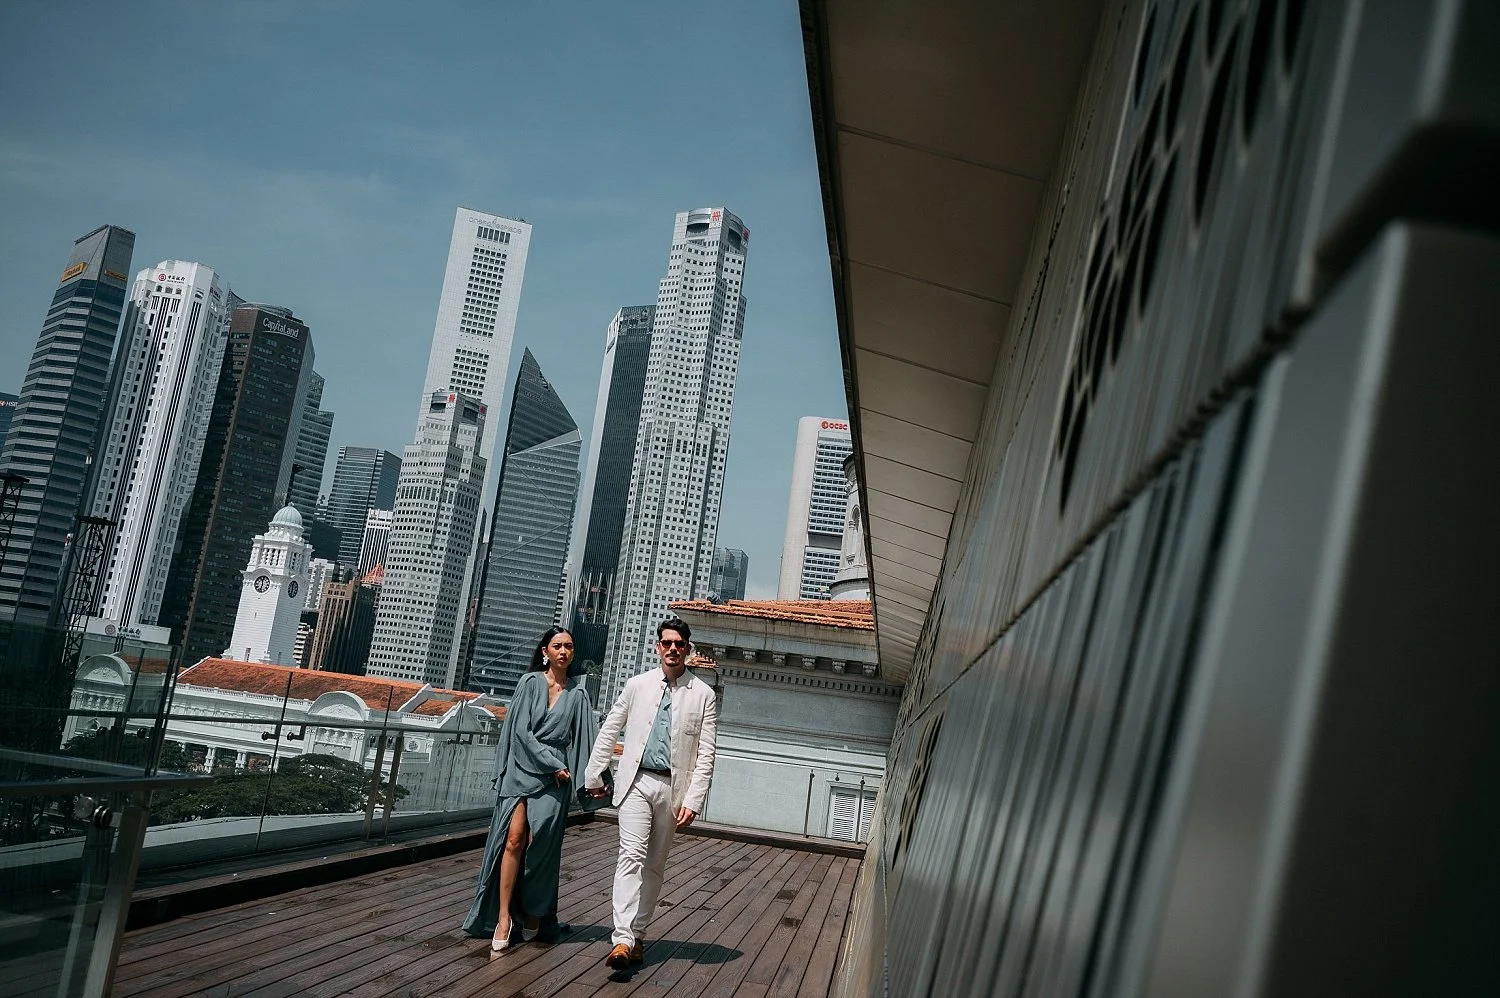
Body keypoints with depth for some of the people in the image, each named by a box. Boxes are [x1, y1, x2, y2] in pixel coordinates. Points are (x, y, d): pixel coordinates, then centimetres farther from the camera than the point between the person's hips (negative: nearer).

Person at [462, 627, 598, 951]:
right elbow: (520, 729, -3)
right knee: (514, 836, -12)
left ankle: (534, 914, 8)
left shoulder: (577, 693, 9)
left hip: (556, 776, 1)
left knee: (539, 843, -5)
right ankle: (503, 917, -12)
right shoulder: (530, 683, 4)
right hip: (522, 768, -1)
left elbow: (583, 737, 7)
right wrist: (552, 764, -8)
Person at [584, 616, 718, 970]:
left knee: (655, 864, 8)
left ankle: (637, 933, 19)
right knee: (632, 856, -13)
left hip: (672, 788, 1)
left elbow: (706, 754, -2)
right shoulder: (637, 685, 5)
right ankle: (623, 940, -20)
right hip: (636, 782, -1)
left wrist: (693, 800, -9)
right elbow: (609, 731, 12)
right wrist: (594, 775, 10)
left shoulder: (703, 695, 1)